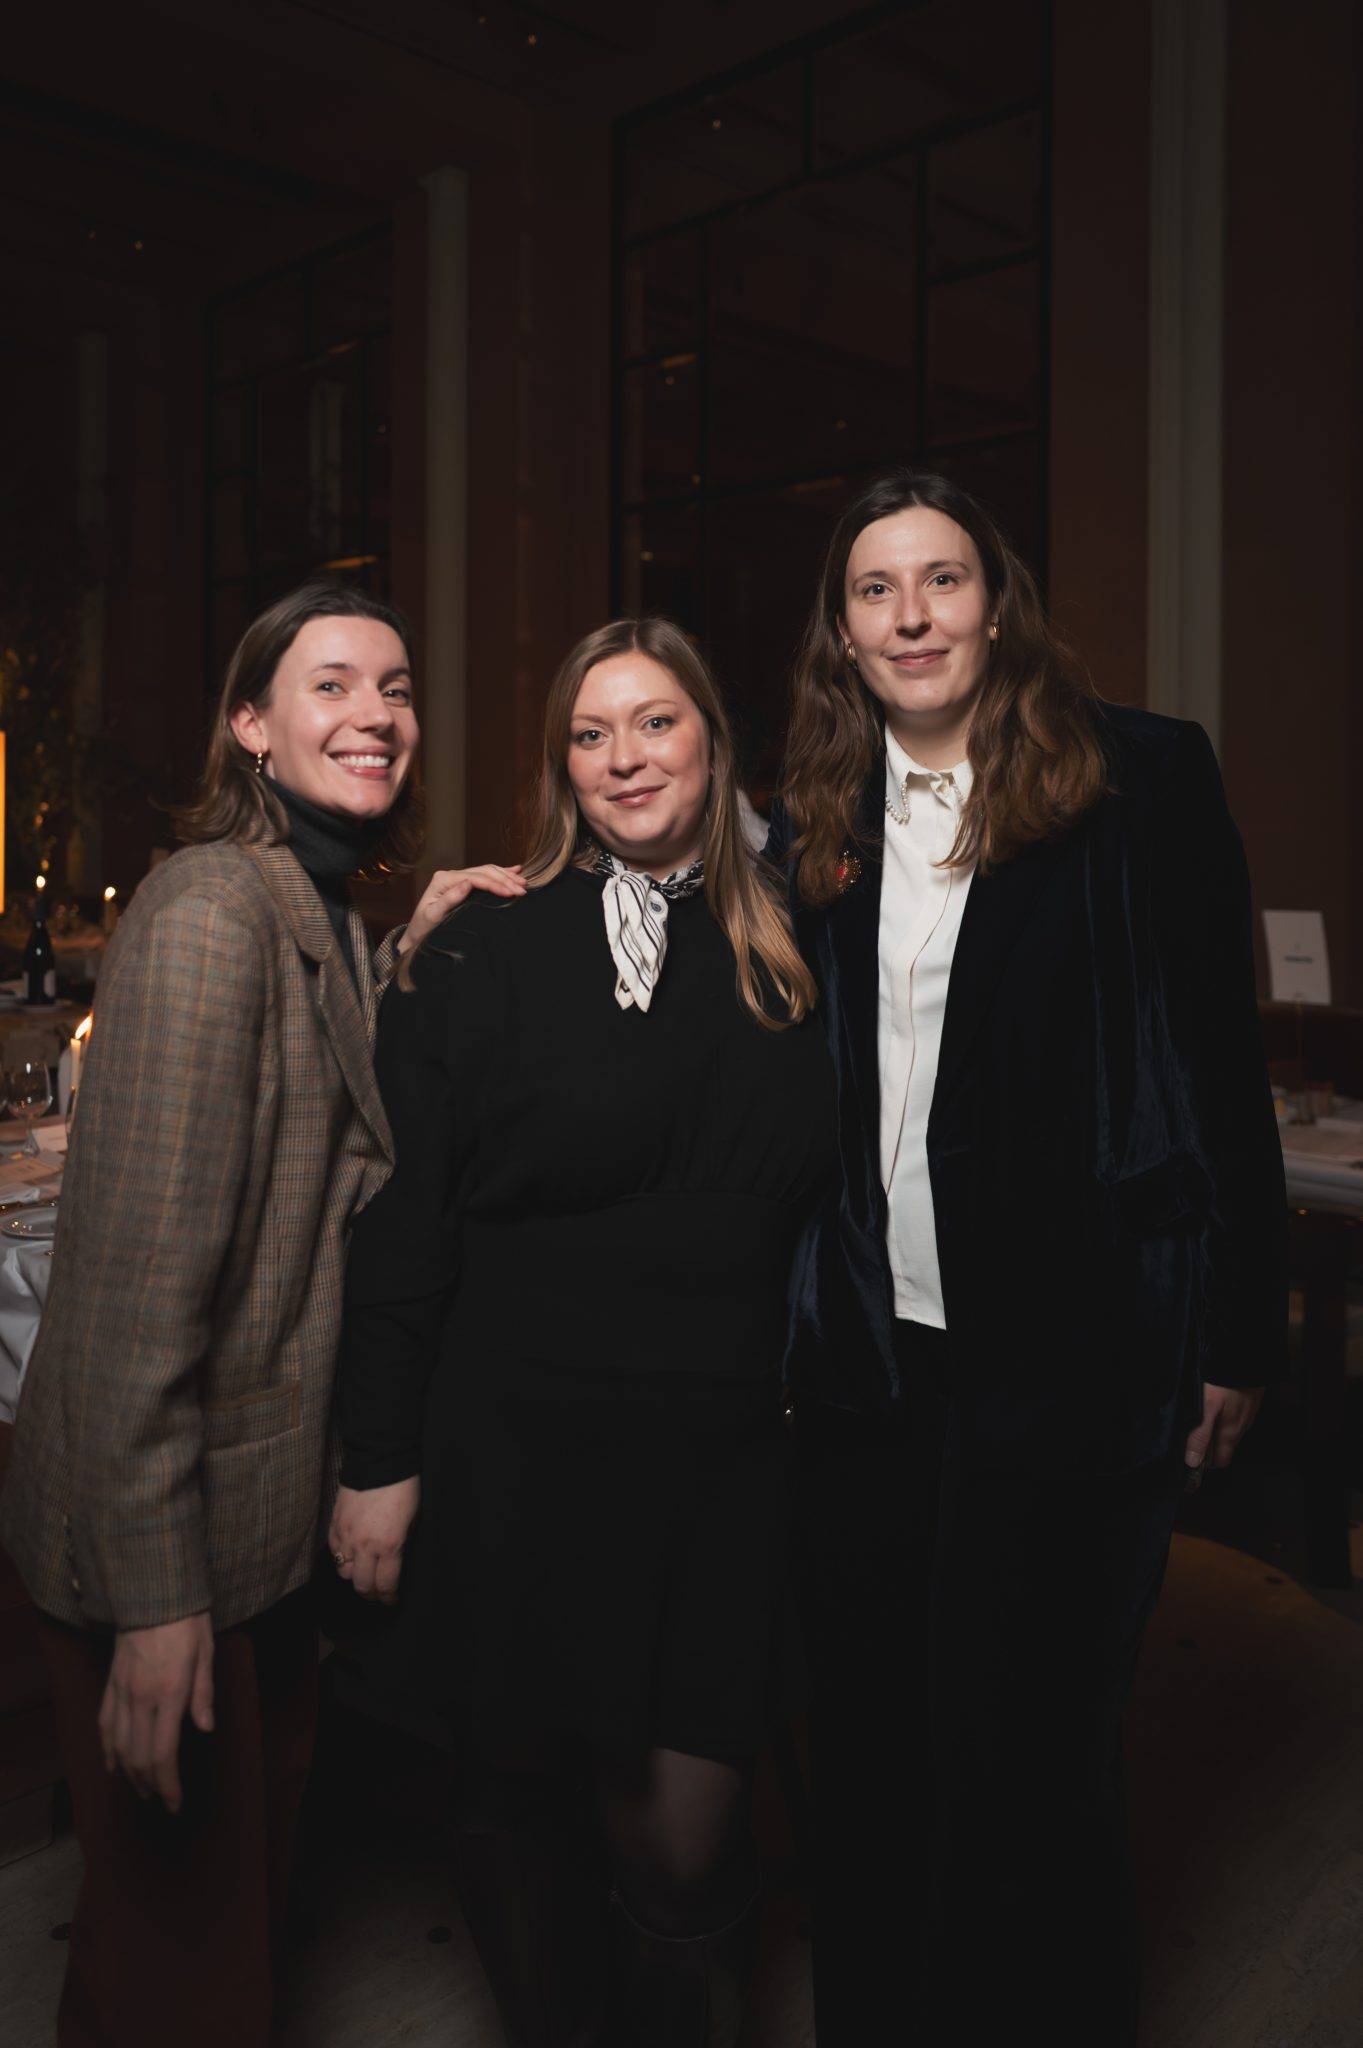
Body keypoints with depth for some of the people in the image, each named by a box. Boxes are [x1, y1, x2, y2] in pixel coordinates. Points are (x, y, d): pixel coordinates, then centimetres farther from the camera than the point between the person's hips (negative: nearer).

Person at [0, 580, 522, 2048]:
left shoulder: (330, 920, 8)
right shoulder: (210, 913, -21)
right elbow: (136, 1271, -25)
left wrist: (416, 963, 0)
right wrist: (154, 1595, -24)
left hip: (276, 1495, 9)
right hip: (173, 1535, -9)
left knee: (253, 1857, 28)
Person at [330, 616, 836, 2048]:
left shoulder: (780, 960, 7)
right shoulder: (480, 952, -4)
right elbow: (402, 1220, -4)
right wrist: (380, 1460, -5)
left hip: (723, 1451, 2)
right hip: (520, 1446, -2)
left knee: (687, 1837, 6)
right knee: (524, 1800, 15)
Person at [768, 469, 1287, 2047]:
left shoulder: (1139, 779, -3)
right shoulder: (814, 820, 9)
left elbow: (1221, 1061, -3)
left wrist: (1240, 1329, -4)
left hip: (1066, 1351, -4)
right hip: (868, 1354, 4)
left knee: (1027, 1745, 7)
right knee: (869, 1742, 15)